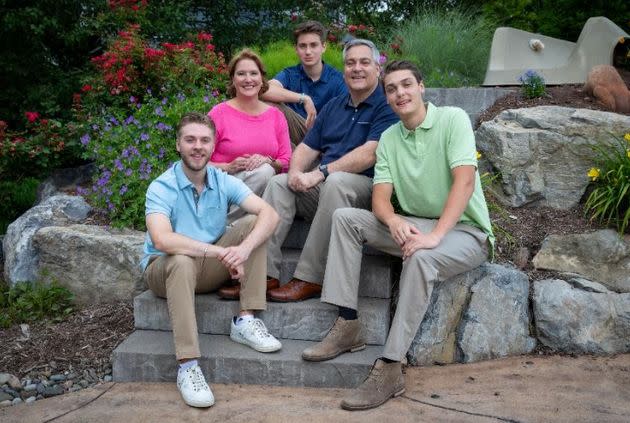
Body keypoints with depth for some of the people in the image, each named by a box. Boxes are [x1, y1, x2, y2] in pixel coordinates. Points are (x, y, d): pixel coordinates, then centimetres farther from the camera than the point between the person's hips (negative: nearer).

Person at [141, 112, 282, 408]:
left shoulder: (224, 182, -6)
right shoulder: (161, 188, -17)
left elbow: (270, 214, -19)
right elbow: (162, 240, -35)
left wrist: (244, 248, -38)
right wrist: (221, 252, -38)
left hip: (211, 268, 4)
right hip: (165, 269, -4)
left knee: (253, 223, -16)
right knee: (181, 261, -39)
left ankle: (245, 321, -18)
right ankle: (187, 366, -35)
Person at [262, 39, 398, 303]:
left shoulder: (386, 107, -3)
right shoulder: (333, 107, 21)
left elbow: (369, 154, -18)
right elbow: (307, 148, 16)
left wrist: (321, 172, -22)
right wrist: (296, 171, -7)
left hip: (367, 187, -7)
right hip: (321, 188, 7)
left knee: (336, 181, -36)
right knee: (279, 183, -14)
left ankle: (310, 280, -31)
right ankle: (263, 273, -23)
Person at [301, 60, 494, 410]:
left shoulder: (453, 119, -9)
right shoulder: (389, 138, 7)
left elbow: (465, 181, -22)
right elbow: (381, 196, -1)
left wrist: (435, 235, -33)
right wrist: (394, 220, -26)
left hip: (463, 230, -6)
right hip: (413, 225, 6)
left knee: (421, 258, -38)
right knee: (345, 218, -9)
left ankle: (390, 369, -31)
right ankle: (348, 326, -13)